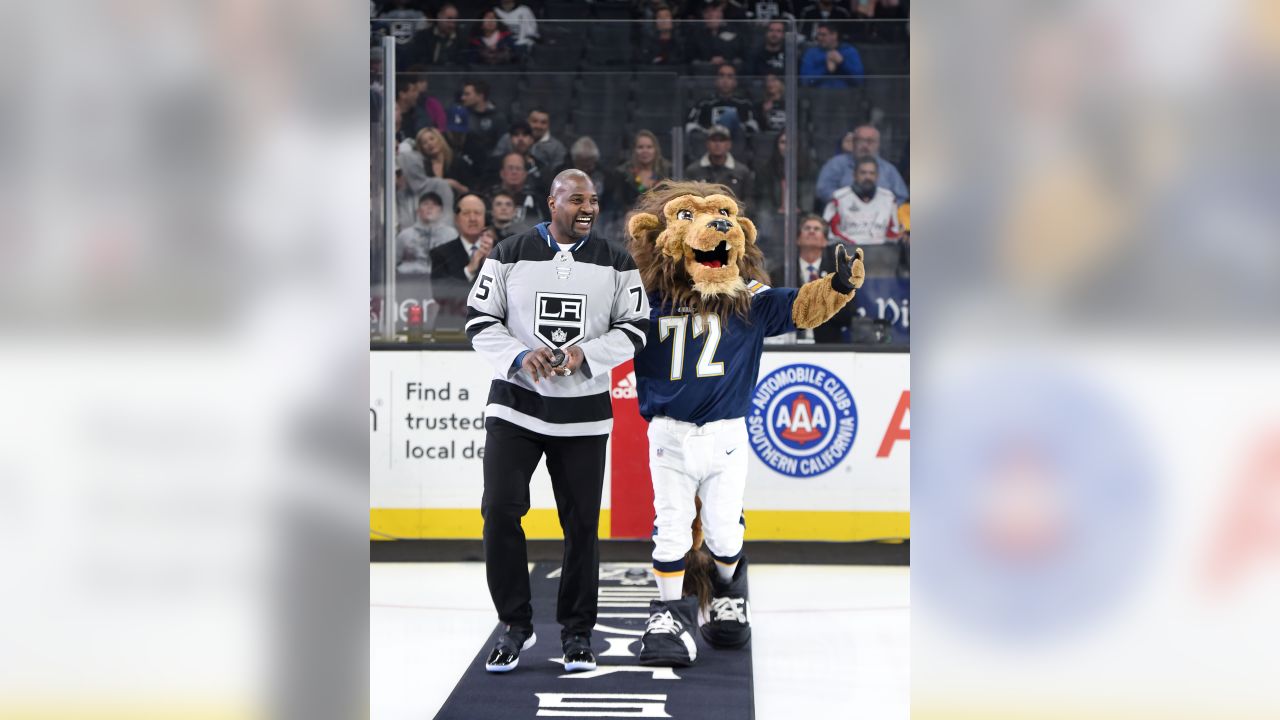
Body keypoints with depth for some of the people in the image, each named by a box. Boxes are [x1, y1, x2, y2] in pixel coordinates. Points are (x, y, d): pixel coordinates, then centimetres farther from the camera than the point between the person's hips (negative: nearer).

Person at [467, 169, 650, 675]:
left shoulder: (615, 263, 2)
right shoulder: (510, 255, 0)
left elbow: (634, 329, 1)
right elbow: (480, 321, 0)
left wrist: (585, 354, -15)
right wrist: (520, 356, -17)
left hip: (583, 411, 1)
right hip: (515, 403, -1)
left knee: (581, 522, 4)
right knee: (500, 510, -10)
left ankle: (576, 631, 18)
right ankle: (515, 624, 6)